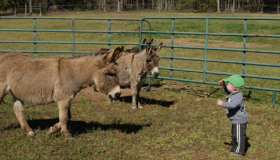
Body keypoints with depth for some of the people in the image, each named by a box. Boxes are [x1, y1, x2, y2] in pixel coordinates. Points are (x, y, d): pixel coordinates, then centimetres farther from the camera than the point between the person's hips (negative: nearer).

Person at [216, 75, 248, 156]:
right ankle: (235, 149, 39)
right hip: (236, 120, 11)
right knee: (234, 135, 24)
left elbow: (232, 105, -44)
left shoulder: (238, 97, -29)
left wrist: (222, 104, -40)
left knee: (239, 136, 2)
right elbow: (228, 91, 23)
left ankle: (239, 151, 14)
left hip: (239, 121, -11)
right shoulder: (233, 93, 2)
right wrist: (223, 85, 6)